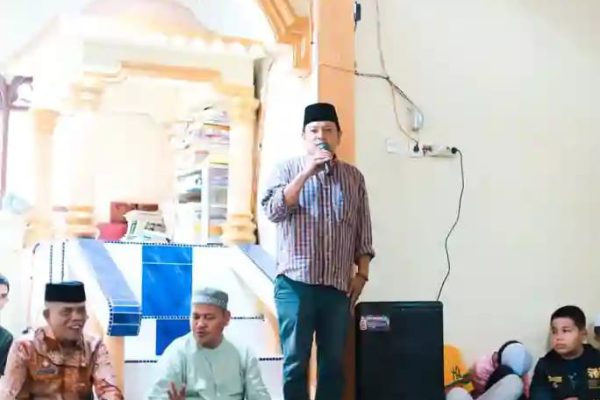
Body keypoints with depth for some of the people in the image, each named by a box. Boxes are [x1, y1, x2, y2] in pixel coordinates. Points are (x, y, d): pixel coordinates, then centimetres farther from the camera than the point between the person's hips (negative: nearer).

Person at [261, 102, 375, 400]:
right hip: (296, 283, -2)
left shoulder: (354, 177, 11)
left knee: (333, 362, 7)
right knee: (296, 362, 1)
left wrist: (362, 273, 4)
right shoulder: (288, 170, 4)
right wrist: (307, 172, -15)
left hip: (338, 286, 3)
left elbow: (363, 231, 12)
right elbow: (273, 211, -12)